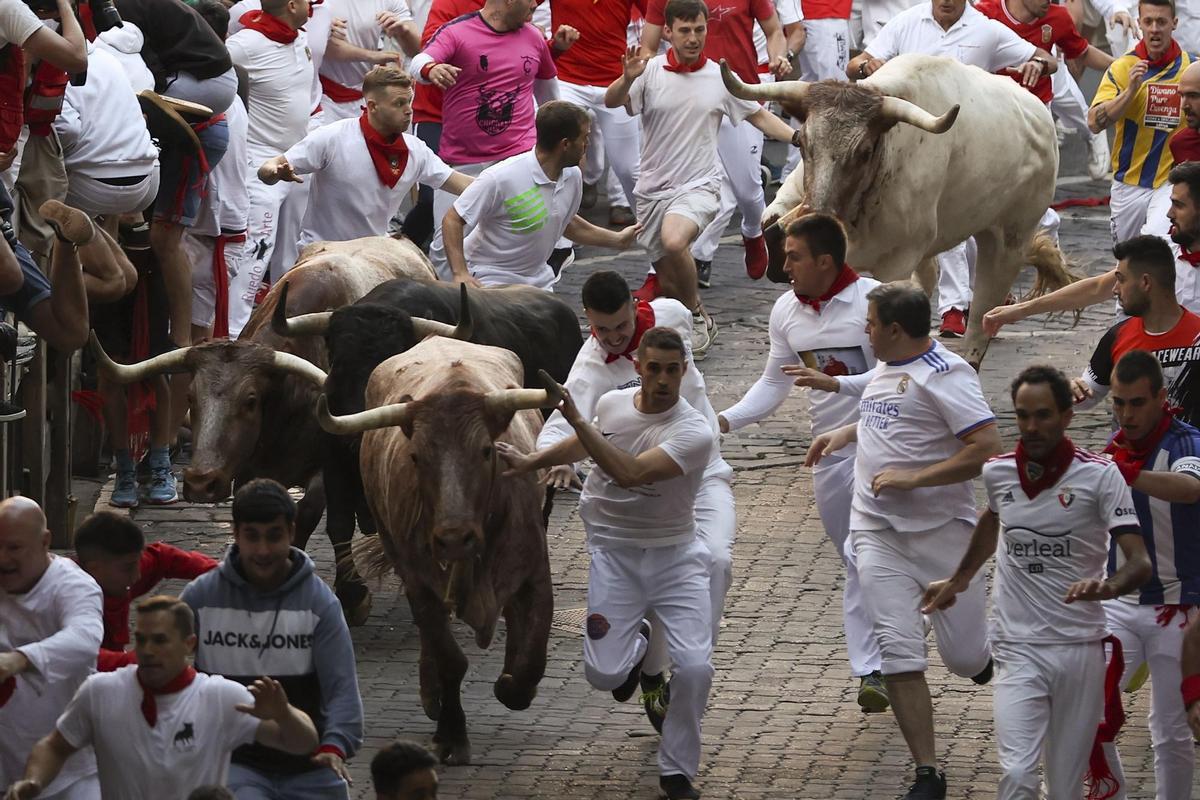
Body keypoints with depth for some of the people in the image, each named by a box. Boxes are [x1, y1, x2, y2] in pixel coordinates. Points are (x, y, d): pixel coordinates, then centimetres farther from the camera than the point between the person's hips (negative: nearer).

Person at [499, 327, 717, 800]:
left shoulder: (695, 433, -20)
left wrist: (576, 419, -32)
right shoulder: (611, 404, -2)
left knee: (694, 668, -16)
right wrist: (533, 460, 25)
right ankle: (633, 647, 32)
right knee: (604, 674, -8)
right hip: (614, 553, 3)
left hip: (675, 556, -3)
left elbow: (628, 473, -33)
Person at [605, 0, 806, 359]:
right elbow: (611, 102, -17)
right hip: (653, 190, 2)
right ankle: (701, 324, 36)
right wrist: (627, 79, -38)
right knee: (668, 282, 6)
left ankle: (696, 314, -11)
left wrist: (801, 138, -4)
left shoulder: (720, 77, 0)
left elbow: (760, 116, 10)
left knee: (674, 240, -33)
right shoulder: (651, 71, -3)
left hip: (699, 185, -2)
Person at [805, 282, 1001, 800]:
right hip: (877, 532, 6)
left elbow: (987, 447, -22)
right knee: (898, 654, -7)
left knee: (966, 659, 0)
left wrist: (912, 478, -21)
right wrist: (846, 433, 24)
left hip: (941, 529, -6)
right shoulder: (885, 369, 13)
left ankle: (986, 653, 39)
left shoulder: (945, 374, -13)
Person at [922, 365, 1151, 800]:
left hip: (1080, 648, -1)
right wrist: (959, 580, 37)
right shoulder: (998, 473, 4)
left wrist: (1107, 586, -36)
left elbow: (1139, 563, -15)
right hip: (1018, 647, 1)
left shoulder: (1100, 476, -7)